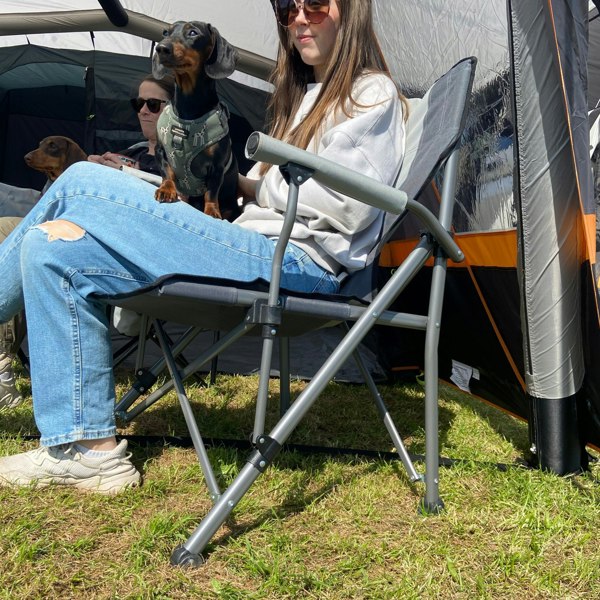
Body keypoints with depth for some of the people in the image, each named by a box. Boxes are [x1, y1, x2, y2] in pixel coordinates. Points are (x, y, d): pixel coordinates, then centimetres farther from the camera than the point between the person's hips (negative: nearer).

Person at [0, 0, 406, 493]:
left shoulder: (373, 94, 3)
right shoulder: (305, 94, 29)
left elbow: (342, 208, -12)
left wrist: (249, 185, -1)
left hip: (299, 264, -9)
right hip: (264, 250, 9)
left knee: (82, 182, -12)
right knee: (55, 251, 1)